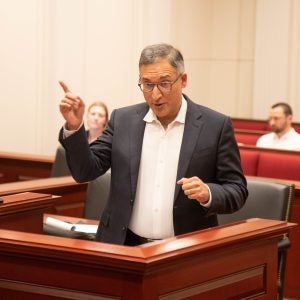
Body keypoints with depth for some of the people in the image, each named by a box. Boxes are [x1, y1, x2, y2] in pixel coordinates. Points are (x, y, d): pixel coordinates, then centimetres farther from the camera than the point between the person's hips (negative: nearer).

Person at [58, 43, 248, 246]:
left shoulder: (216, 126, -1)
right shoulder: (123, 120, 8)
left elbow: (237, 192, 2)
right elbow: (85, 172, 6)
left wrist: (208, 194, -18)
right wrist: (74, 127, -8)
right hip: (126, 247, 2)